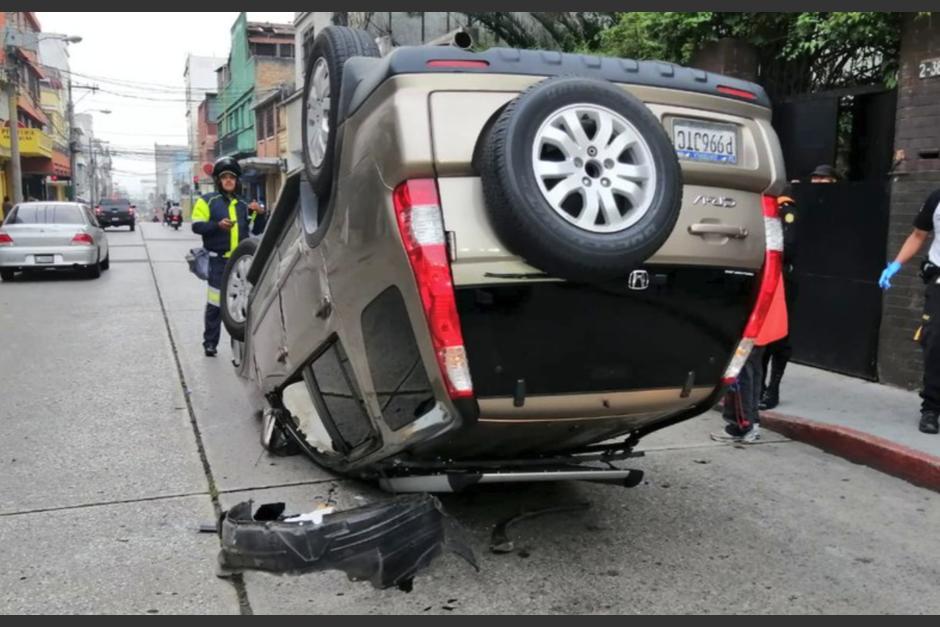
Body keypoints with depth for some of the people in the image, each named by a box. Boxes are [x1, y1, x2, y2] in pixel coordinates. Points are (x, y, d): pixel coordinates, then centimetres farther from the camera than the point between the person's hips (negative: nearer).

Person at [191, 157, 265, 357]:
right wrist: (218, 225, -23)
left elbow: (256, 230, 15)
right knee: (215, 303, -3)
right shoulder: (207, 201, 2)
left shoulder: (243, 205, 16)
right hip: (219, 260, -4)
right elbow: (196, 226, -7)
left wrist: (259, 215, -4)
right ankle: (210, 343, 8)